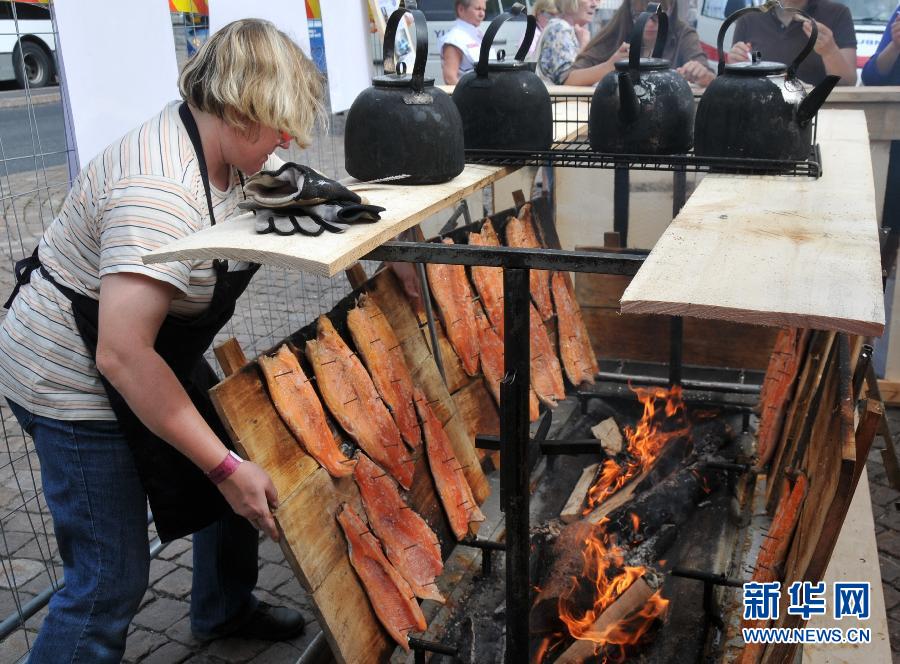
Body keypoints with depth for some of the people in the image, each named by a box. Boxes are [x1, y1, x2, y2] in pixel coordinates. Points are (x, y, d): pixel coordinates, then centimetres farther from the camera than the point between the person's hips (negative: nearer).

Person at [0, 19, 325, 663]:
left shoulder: (213, 148, -2)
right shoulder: (163, 195, -32)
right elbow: (122, 355, -37)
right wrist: (225, 468, -32)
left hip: (150, 353, 10)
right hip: (74, 384, -9)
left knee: (241, 469, 16)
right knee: (112, 577, -6)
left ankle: (225, 609, 40)